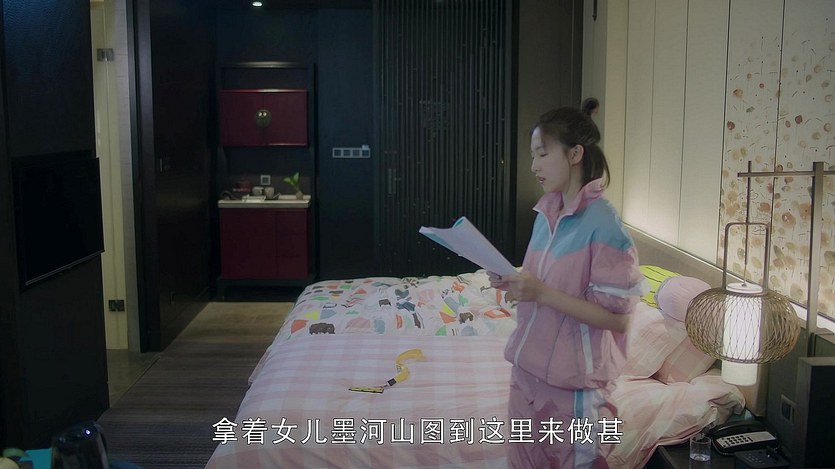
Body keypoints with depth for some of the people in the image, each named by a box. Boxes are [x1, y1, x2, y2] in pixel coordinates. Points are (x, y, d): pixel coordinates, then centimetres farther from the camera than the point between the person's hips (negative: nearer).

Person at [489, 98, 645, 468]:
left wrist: (541, 293, -25)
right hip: (529, 368, 7)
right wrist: (515, 283, -5)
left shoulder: (603, 224, -19)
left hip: (575, 380, -7)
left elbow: (616, 316, -19)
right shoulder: (546, 213, 5)